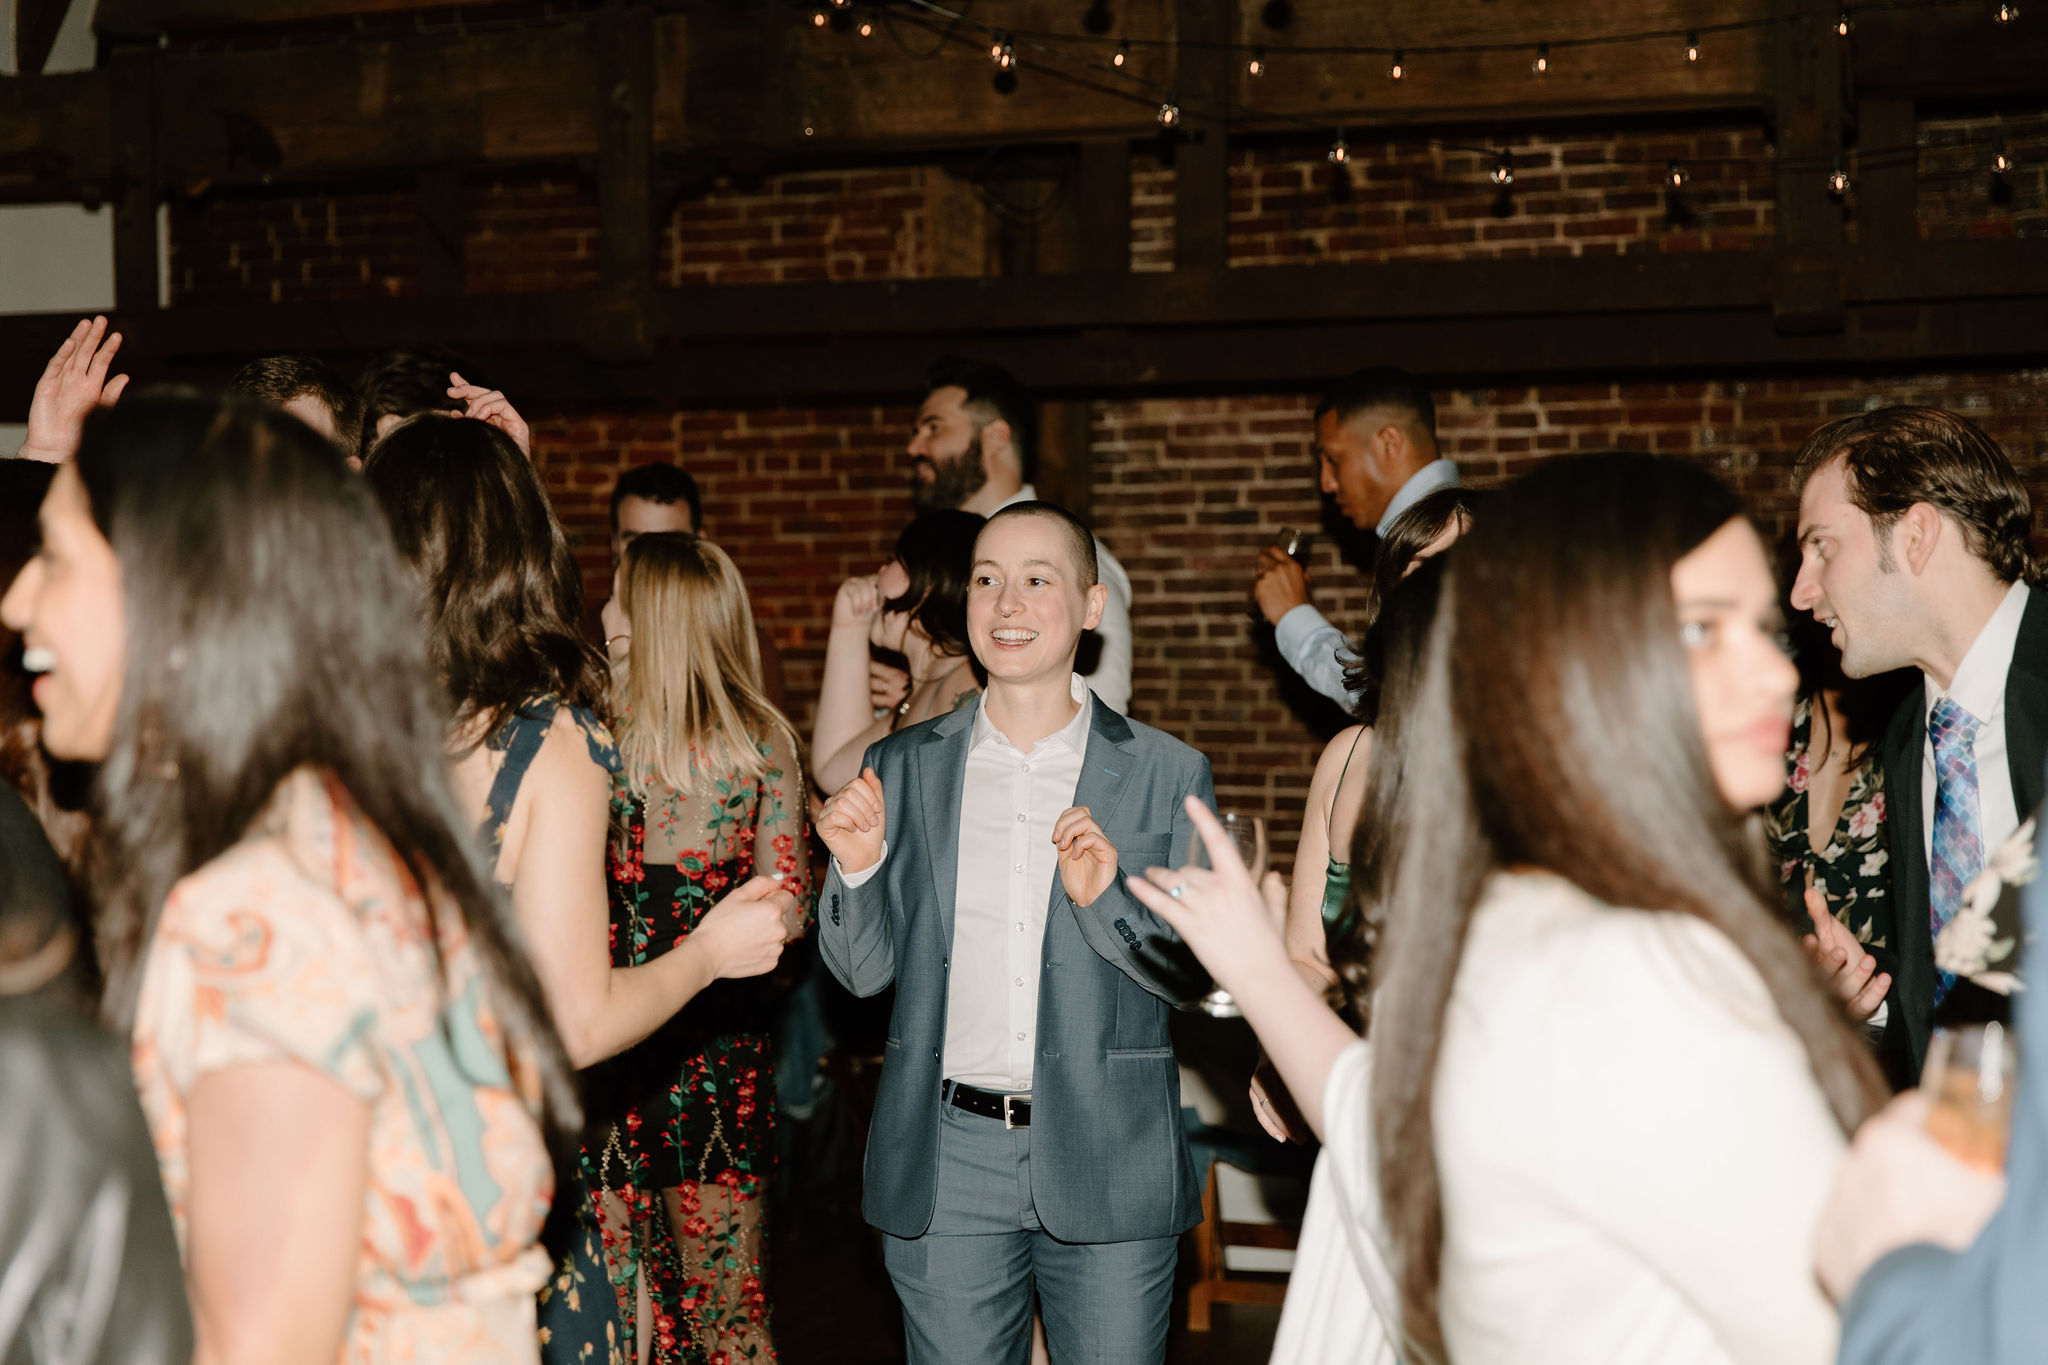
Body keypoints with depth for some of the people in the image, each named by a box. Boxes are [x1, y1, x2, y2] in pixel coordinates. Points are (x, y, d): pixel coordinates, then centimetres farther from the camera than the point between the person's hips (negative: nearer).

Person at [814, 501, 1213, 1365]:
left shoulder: (1166, 775, 0)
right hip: (946, 1170, 2)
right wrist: (857, 869, -10)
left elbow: (1197, 976, -1)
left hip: (1108, 1163, -1)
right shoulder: (903, 768, 6)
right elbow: (863, 970, 8)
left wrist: (1107, 901, -18)